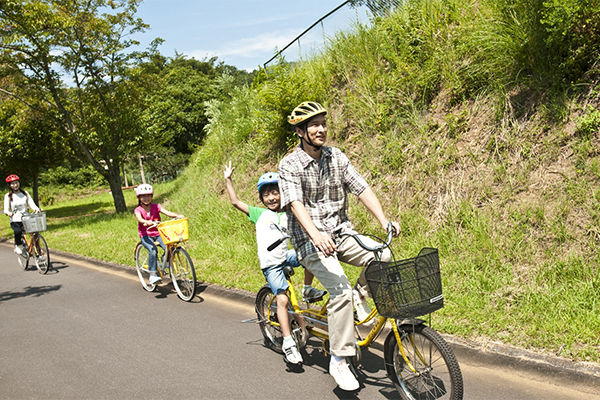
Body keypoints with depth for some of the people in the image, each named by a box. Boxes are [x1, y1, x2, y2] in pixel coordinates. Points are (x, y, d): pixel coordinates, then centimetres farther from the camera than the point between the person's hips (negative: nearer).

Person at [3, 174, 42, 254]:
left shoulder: (25, 194, 11)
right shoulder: (8, 196, 3)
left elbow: (31, 204, 2)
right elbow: (6, 209, -7)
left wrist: (36, 209, -21)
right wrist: (8, 213, -32)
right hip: (15, 220, -2)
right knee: (18, 231, -34)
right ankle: (17, 246, -7)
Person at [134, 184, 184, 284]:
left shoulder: (156, 207, 2)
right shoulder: (138, 210, -5)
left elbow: (167, 212, -14)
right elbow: (139, 219, -26)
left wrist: (177, 216, -33)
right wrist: (147, 222, -49)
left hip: (158, 233, 3)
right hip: (145, 235, -2)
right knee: (153, 250, -30)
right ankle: (153, 274, -21)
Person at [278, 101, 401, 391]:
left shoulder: (337, 157, 6)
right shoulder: (290, 165, -9)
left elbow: (362, 189, 0)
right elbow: (295, 203, -22)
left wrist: (384, 220, -14)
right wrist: (316, 234, -39)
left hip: (341, 231, 5)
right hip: (311, 240, -5)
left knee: (383, 256, -21)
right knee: (340, 290, -23)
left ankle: (359, 296, 8)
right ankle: (338, 361, -9)